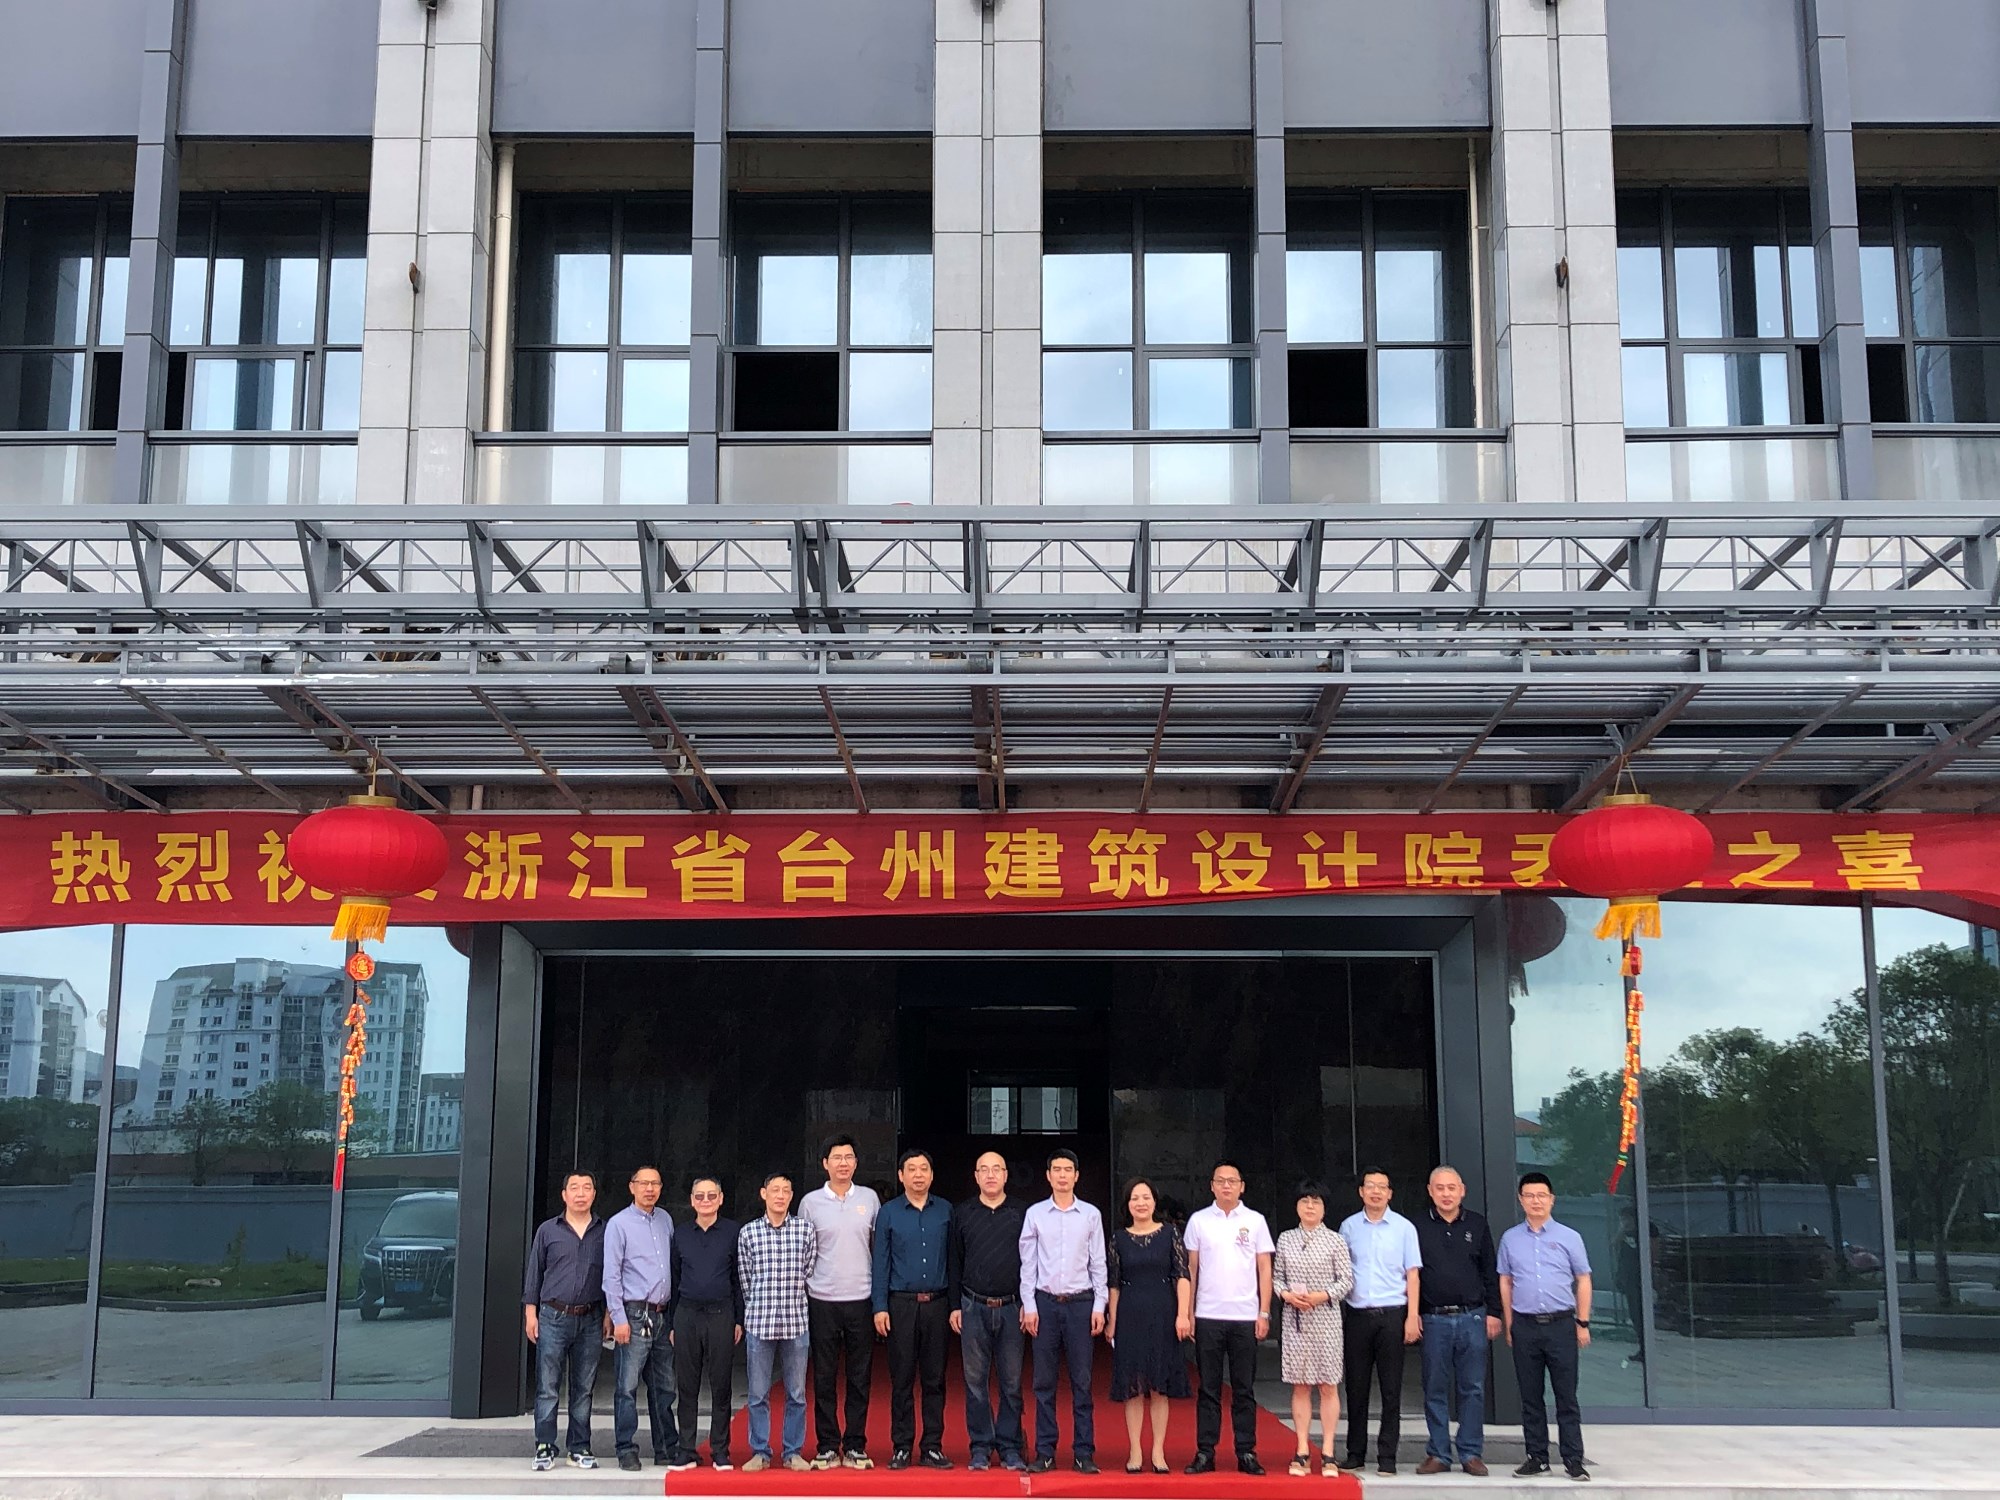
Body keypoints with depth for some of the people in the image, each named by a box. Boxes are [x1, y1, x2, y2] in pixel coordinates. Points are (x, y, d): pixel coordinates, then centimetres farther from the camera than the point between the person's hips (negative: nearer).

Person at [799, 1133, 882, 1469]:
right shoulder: (811, 1202, 3)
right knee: (824, 1378, 3)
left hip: (861, 1299, 1)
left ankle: (855, 1447, 11)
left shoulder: (870, 1199, 6)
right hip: (823, 1300, -1)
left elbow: (879, 1248, 11)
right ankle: (827, 1447, 10)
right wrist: (800, 1295, 4)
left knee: (860, 1378, 4)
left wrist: (881, 1296, 7)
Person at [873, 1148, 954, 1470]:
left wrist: (956, 1305, 1)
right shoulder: (889, 1213, 3)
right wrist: (880, 1307, -5)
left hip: (937, 1303, 1)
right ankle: (901, 1447, 9)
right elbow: (881, 1262, 2)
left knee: (934, 1379, 5)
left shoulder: (945, 1211, 6)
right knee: (901, 1379, 2)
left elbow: (953, 1260, 6)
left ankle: (933, 1447, 11)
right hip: (901, 1304, -1)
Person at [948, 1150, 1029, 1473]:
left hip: (1011, 1308, 0)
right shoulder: (962, 1213, 7)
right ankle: (981, 1447, 12)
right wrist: (955, 1306, 2)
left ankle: (1009, 1447, 12)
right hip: (973, 1309, 1)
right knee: (976, 1381, 4)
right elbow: (954, 1262, 8)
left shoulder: (1023, 1213, 4)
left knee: (1011, 1382, 4)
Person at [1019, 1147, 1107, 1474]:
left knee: (1082, 1382, 2)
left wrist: (1099, 1306, 0)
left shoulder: (1091, 1215, 4)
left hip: (1081, 1302, 0)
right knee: (1044, 1382, 4)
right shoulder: (1035, 1214, 4)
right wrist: (1029, 1305, -1)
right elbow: (1027, 1263, 4)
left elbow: (1098, 1263, 5)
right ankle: (1045, 1453, 10)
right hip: (1045, 1301, 0)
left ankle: (1084, 1453, 8)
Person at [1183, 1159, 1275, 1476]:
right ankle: (1205, 1452, 7)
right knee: (1208, 1388, 3)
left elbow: (1265, 1269, 6)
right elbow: (1190, 1269, 7)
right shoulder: (1198, 1221, 6)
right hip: (1207, 1316, 0)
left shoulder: (1255, 1221, 6)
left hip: (1246, 1316, 0)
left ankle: (1246, 1453, 10)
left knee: (1244, 1389, 4)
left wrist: (1264, 1313, 0)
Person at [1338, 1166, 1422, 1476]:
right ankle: (1355, 1453, 15)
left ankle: (1387, 1456, 7)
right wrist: (1336, 1316, 7)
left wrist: (1412, 1316, -5)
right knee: (1356, 1387, 6)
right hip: (1356, 1314, 2)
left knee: (1391, 1389, 1)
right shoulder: (1349, 1226, 8)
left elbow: (1412, 1274, 3)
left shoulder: (1404, 1227, 3)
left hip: (1391, 1314, -2)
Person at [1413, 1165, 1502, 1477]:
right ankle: (1438, 1454, 11)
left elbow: (1490, 1272, 10)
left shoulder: (1477, 1225, 8)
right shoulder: (1418, 1226, 3)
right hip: (1434, 1319, -1)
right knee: (1435, 1390, 4)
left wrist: (1493, 1312, 5)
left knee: (1473, 1389, 3)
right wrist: (1410, 1316, -1)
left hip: (1472, 1318, 1)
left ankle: (1471, 1454, 10)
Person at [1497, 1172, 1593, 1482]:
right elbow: (1505, 1282, 12)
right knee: (1530, 1396, 7)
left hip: (1561, 1325, -2)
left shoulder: (1568, 1237, 3)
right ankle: (1537, 1456, 14)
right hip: (1525, 1325, 2)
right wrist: (1509, 1323, 8)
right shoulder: (1510, 1239, 8)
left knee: (1566, 1395, -1)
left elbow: (1583, 1281, 5)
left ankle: (1573, 1459, 3)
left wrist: (1583, 1323, 1)